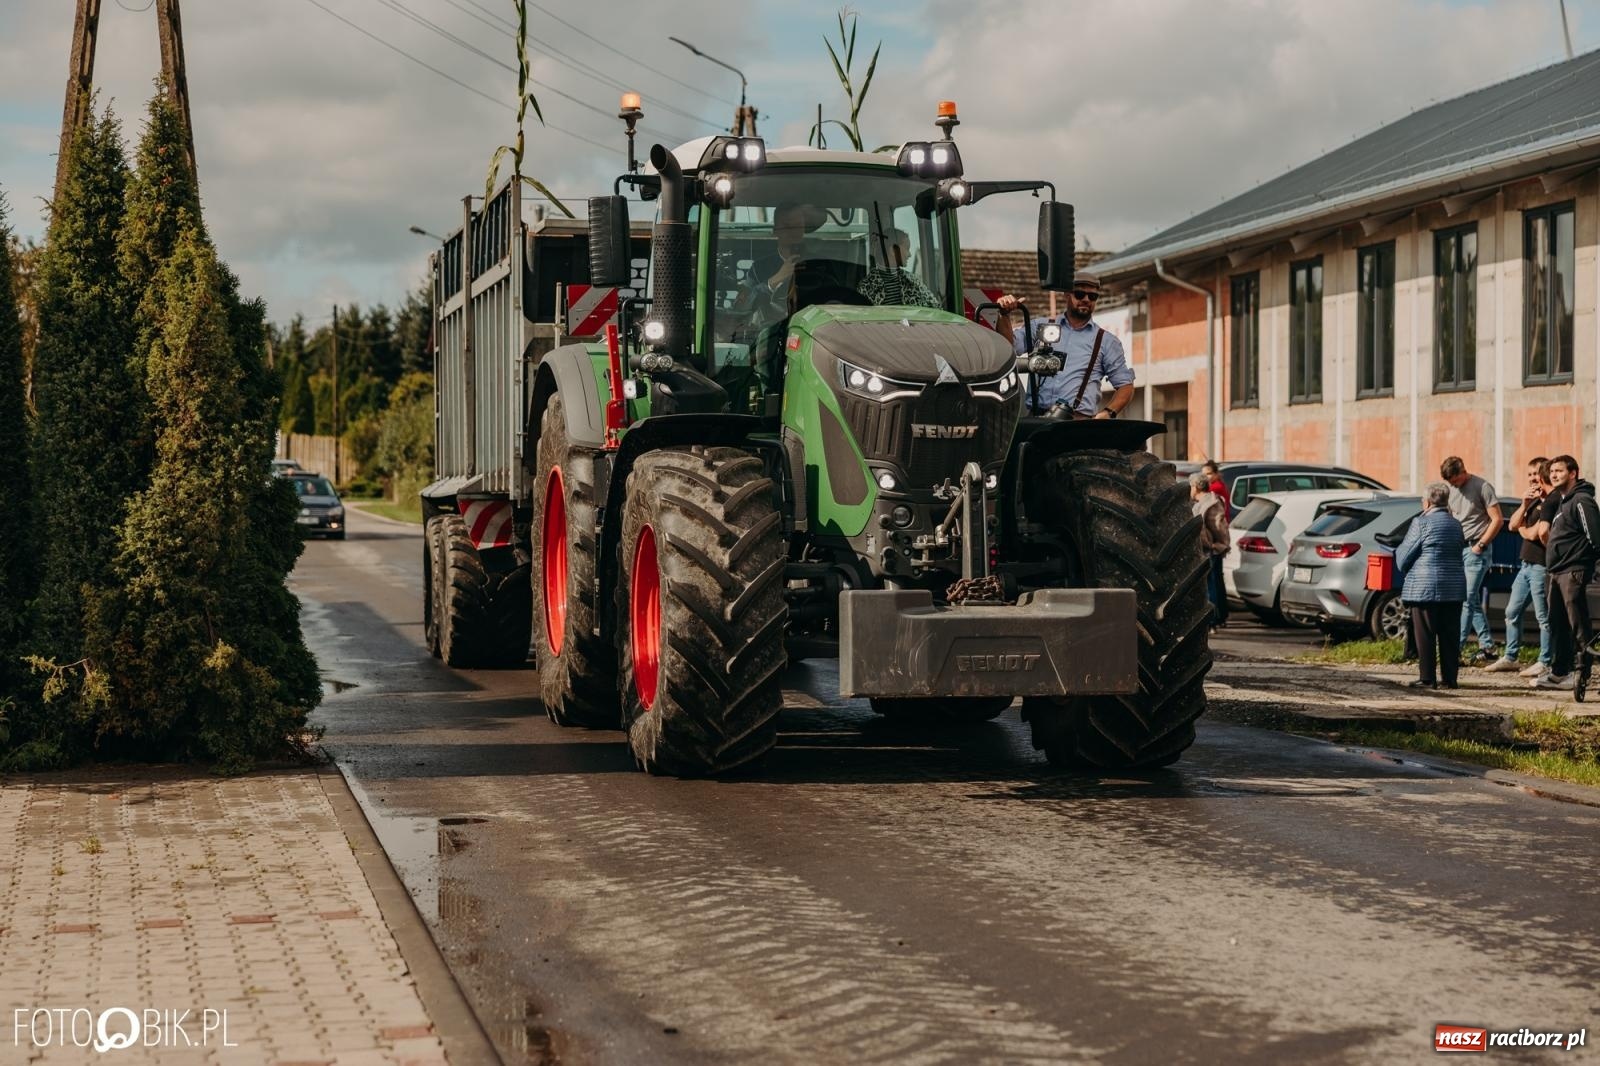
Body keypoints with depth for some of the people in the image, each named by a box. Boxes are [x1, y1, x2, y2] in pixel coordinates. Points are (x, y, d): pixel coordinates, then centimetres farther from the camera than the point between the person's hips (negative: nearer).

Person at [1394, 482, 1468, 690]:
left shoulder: (1422, 522, -7)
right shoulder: (1456, 524, 12)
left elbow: (1403, 555, -3)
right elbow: (1460, 553, 18)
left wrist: (1402, 572, 15)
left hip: (1425, 586, -6)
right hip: (1454, 586, 6)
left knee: (1425, 634, -1)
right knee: (1450, 635, 8)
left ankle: (1427, 678, -2)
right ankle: (1449, 678, 9)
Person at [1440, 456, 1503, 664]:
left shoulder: (1482, 487, -8)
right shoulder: (1451, 490, 12)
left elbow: (1497, 519, -9)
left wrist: (1480, 545, -12)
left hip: (1475, 550, -8)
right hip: (1457, 549, 8)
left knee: (1468, 599, -11)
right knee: (1474, 601, 8)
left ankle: (1457, 648, -14)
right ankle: (1487, 647, 13)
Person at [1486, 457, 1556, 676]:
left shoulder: (1552, 501, -13)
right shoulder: (1534, 500, 17)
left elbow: (1533, 533, -20)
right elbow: (1513, 525, 12)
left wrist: (1523, 529, 3)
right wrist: (1524, 504, -3)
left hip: (1541, 566, -10)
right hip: (1526, 564, 10)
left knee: (1543, 617, -4)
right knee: (1512, 612, 14)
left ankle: (1545, 663, 0)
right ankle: (1510, 658, 22)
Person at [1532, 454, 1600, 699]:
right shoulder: (1560, 502, 20)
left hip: (1573, 572, -10)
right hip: (1555, 573, 10)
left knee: (1578, 626, -12)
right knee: (1558, 625, 14)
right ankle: (1560, 673, 22)